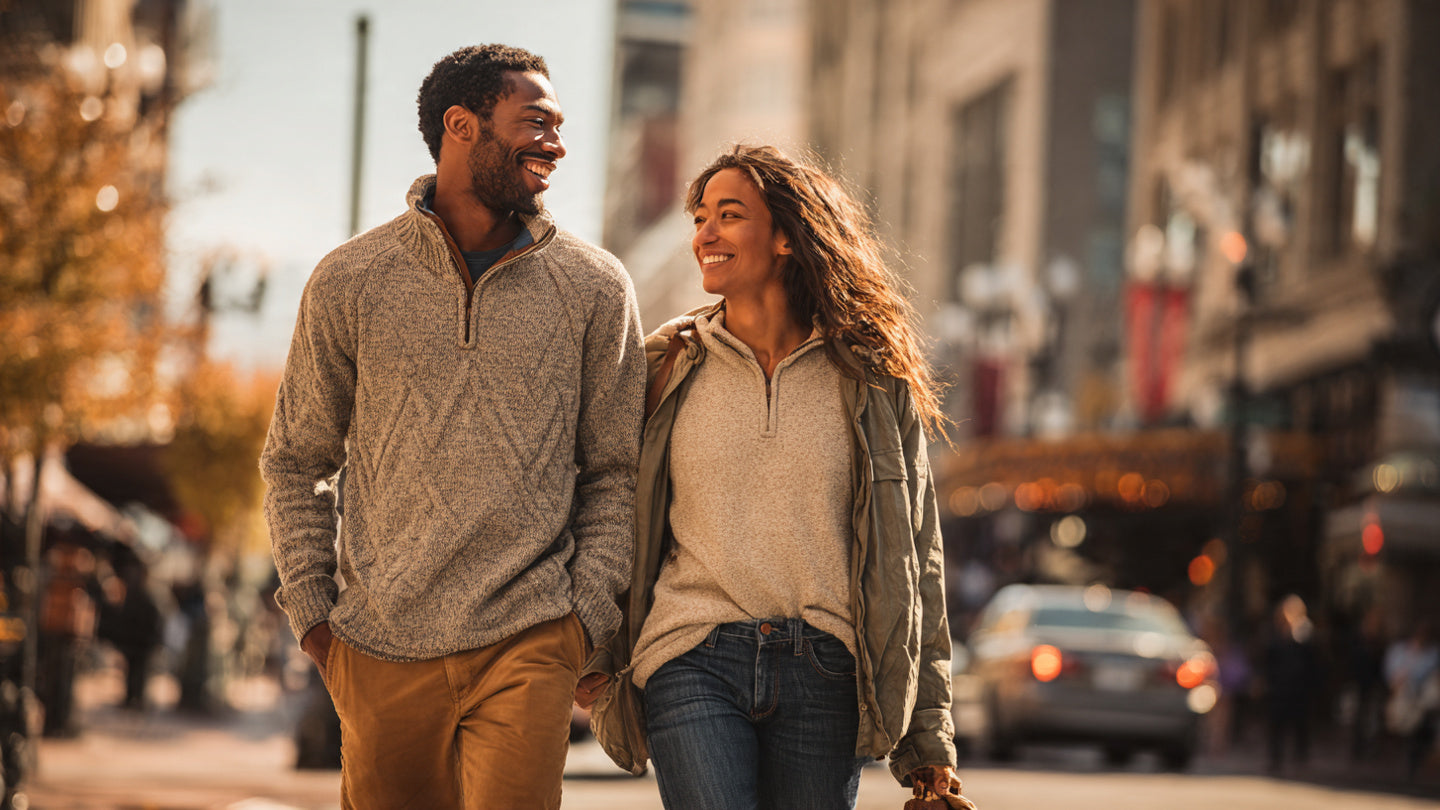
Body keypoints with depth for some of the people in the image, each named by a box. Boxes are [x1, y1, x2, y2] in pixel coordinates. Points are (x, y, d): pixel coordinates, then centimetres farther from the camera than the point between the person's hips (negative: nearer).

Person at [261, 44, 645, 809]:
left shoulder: (594, 288, 6)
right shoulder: (349, 281, 5)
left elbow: (616, 472, 10)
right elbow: (294, 462, 12)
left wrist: (587, 613, -1)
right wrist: (312, 612, 3)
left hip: (528, 643, -1)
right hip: (382, 654, 1)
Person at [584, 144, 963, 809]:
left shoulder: (873, 380, 8)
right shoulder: (669, 371, 10)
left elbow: (914, 560, 9)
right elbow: (618, 533, 15)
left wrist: (928, 737, 7)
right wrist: (600, 673, 8)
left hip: (825, 676, 0)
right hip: (694, 666, 0)